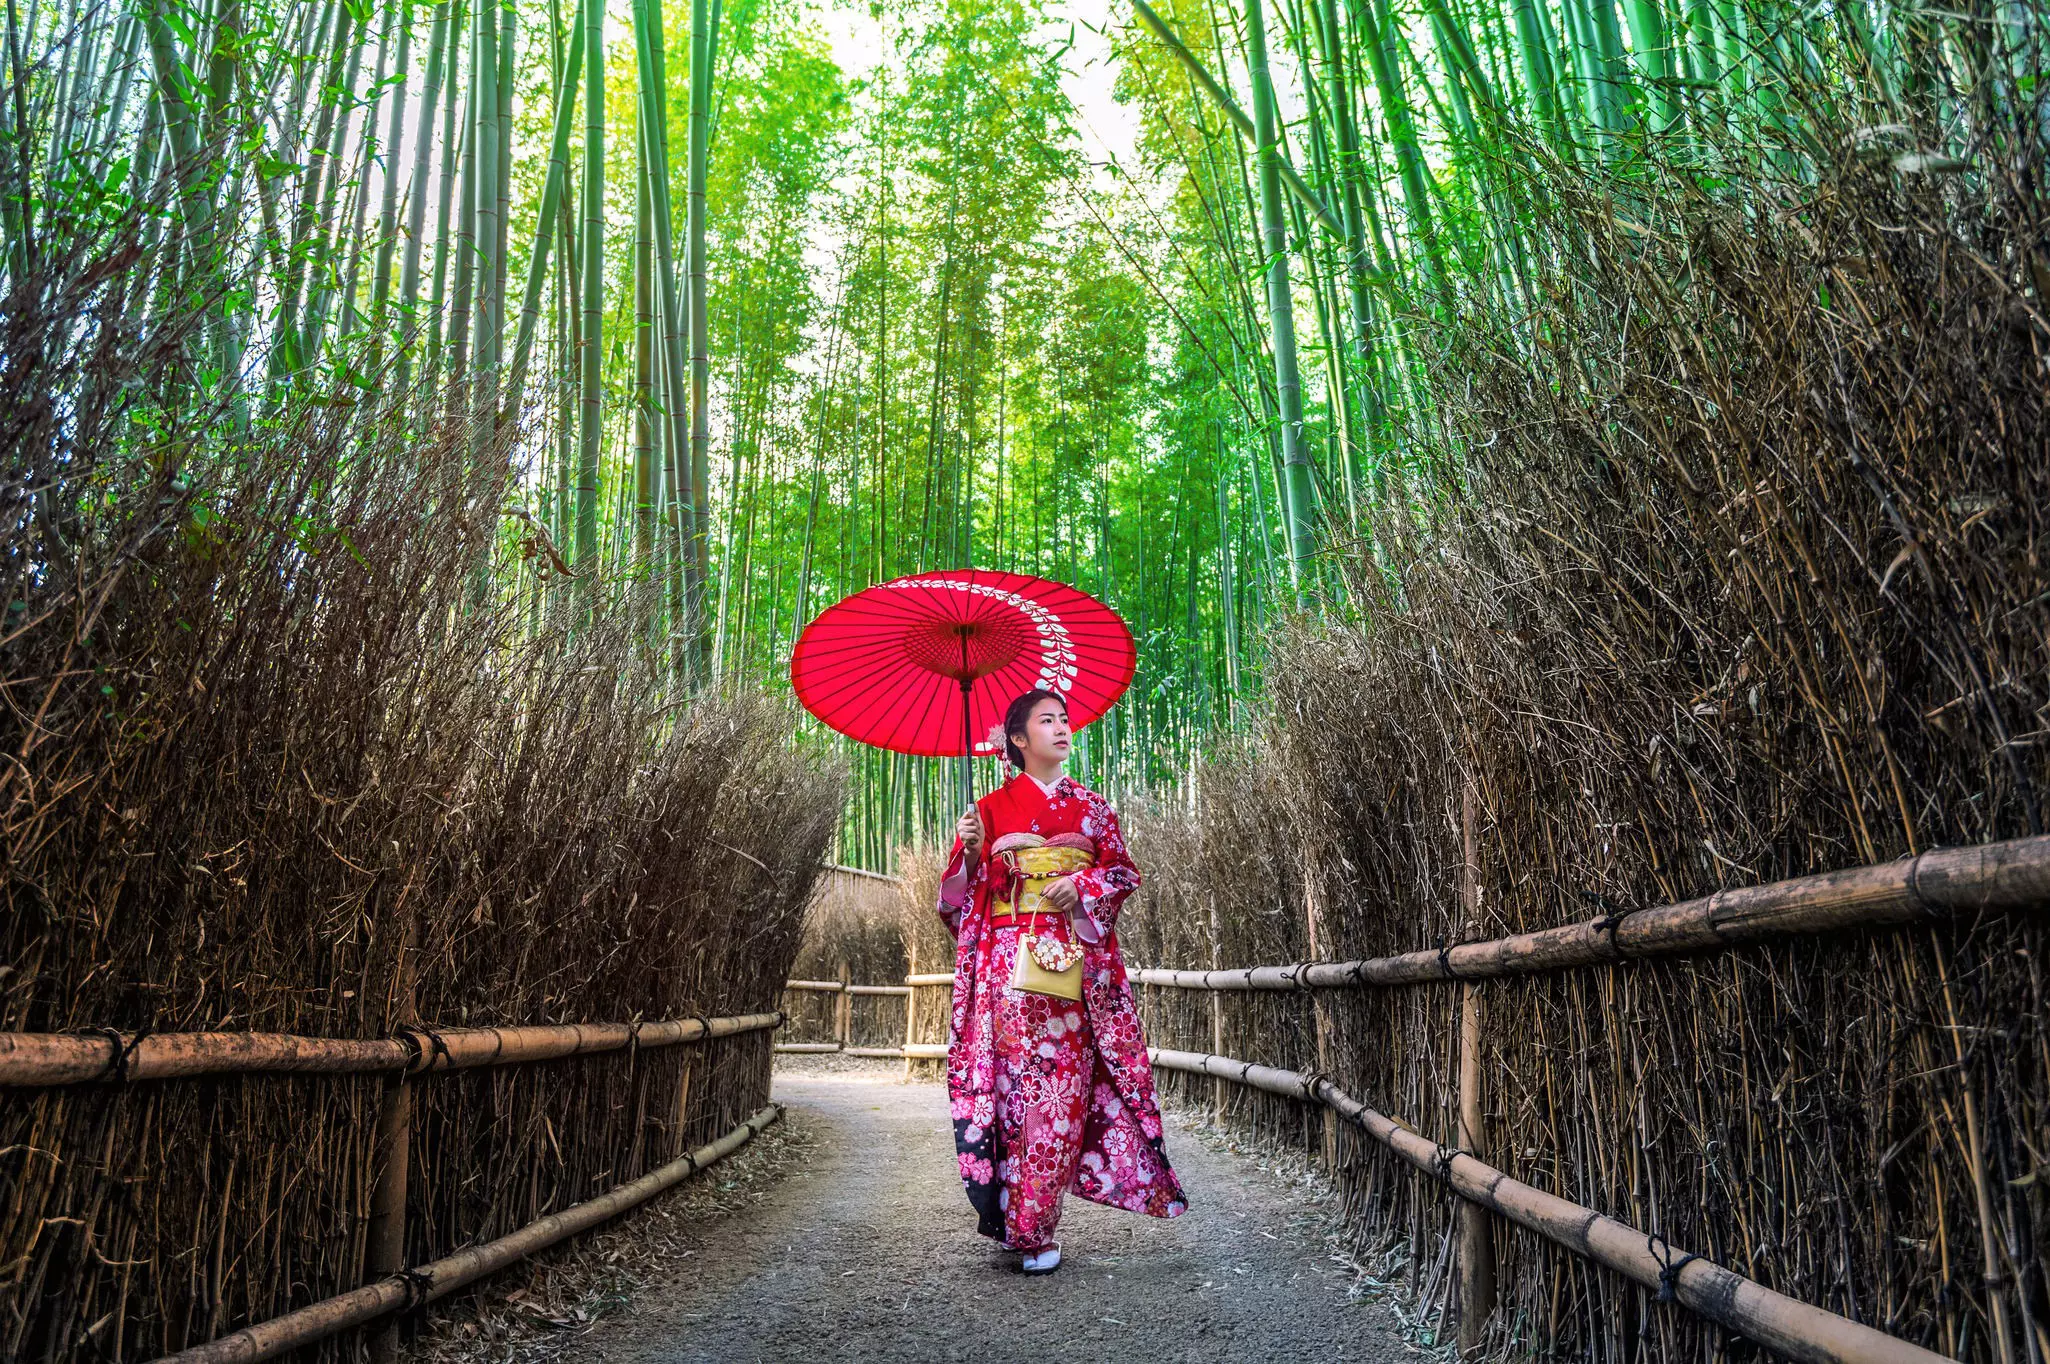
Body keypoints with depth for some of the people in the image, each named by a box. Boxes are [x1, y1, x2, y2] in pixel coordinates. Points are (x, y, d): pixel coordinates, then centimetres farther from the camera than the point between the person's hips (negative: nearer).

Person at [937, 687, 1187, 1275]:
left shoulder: (1091, 806, 14)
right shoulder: (992, 808, 9)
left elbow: (1123, 870, 8)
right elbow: (963, 893, 8)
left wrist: (1082, 885, -10)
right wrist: (971, 853, -11)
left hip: (1075, 957, 1)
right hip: (1008, 959, -1)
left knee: (1064, 1085, -4)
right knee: (1013, 1080, -5)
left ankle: (1035, 1223, 6)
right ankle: (1017, 1219, 8)